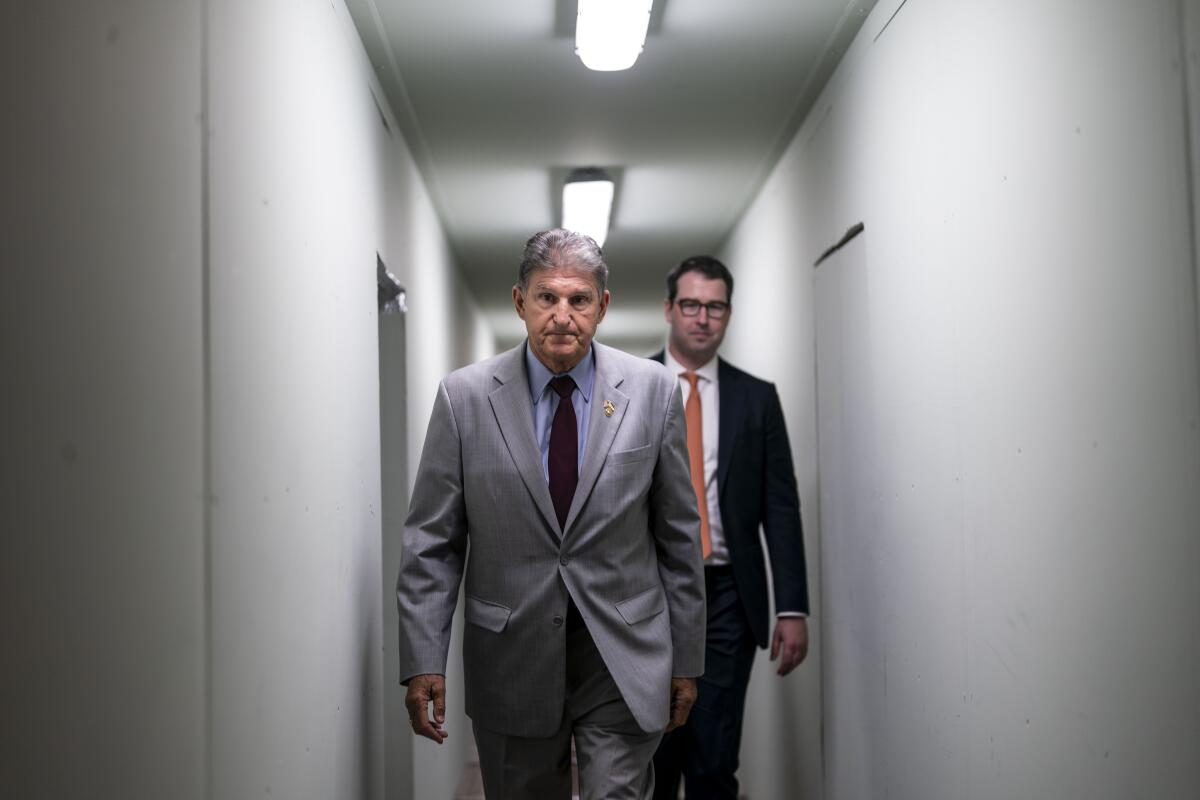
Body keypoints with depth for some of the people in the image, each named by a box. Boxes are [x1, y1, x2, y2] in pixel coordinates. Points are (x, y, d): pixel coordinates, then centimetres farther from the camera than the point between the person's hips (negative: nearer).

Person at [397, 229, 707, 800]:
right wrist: (422, 661, -8)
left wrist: (686, 659, 5)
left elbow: (679, 535, 3)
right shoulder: (464, 396, -3)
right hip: (511, 661, 1)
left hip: (625, 661, 0)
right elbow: (431, 542, -1)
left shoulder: (653, 391, -1)